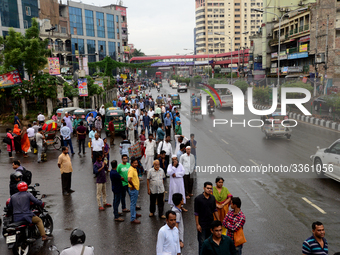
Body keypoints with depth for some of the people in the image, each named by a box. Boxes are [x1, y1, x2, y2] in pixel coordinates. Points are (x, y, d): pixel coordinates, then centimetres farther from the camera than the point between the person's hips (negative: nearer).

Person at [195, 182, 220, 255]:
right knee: (202, 242, 3)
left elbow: (215, 210, 12)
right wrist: (197, 224, -12)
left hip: (211, 223, 5)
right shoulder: (198, 198, -14)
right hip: (202, 224, -5)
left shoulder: (212, 198, 1)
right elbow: (196, 213, -11)